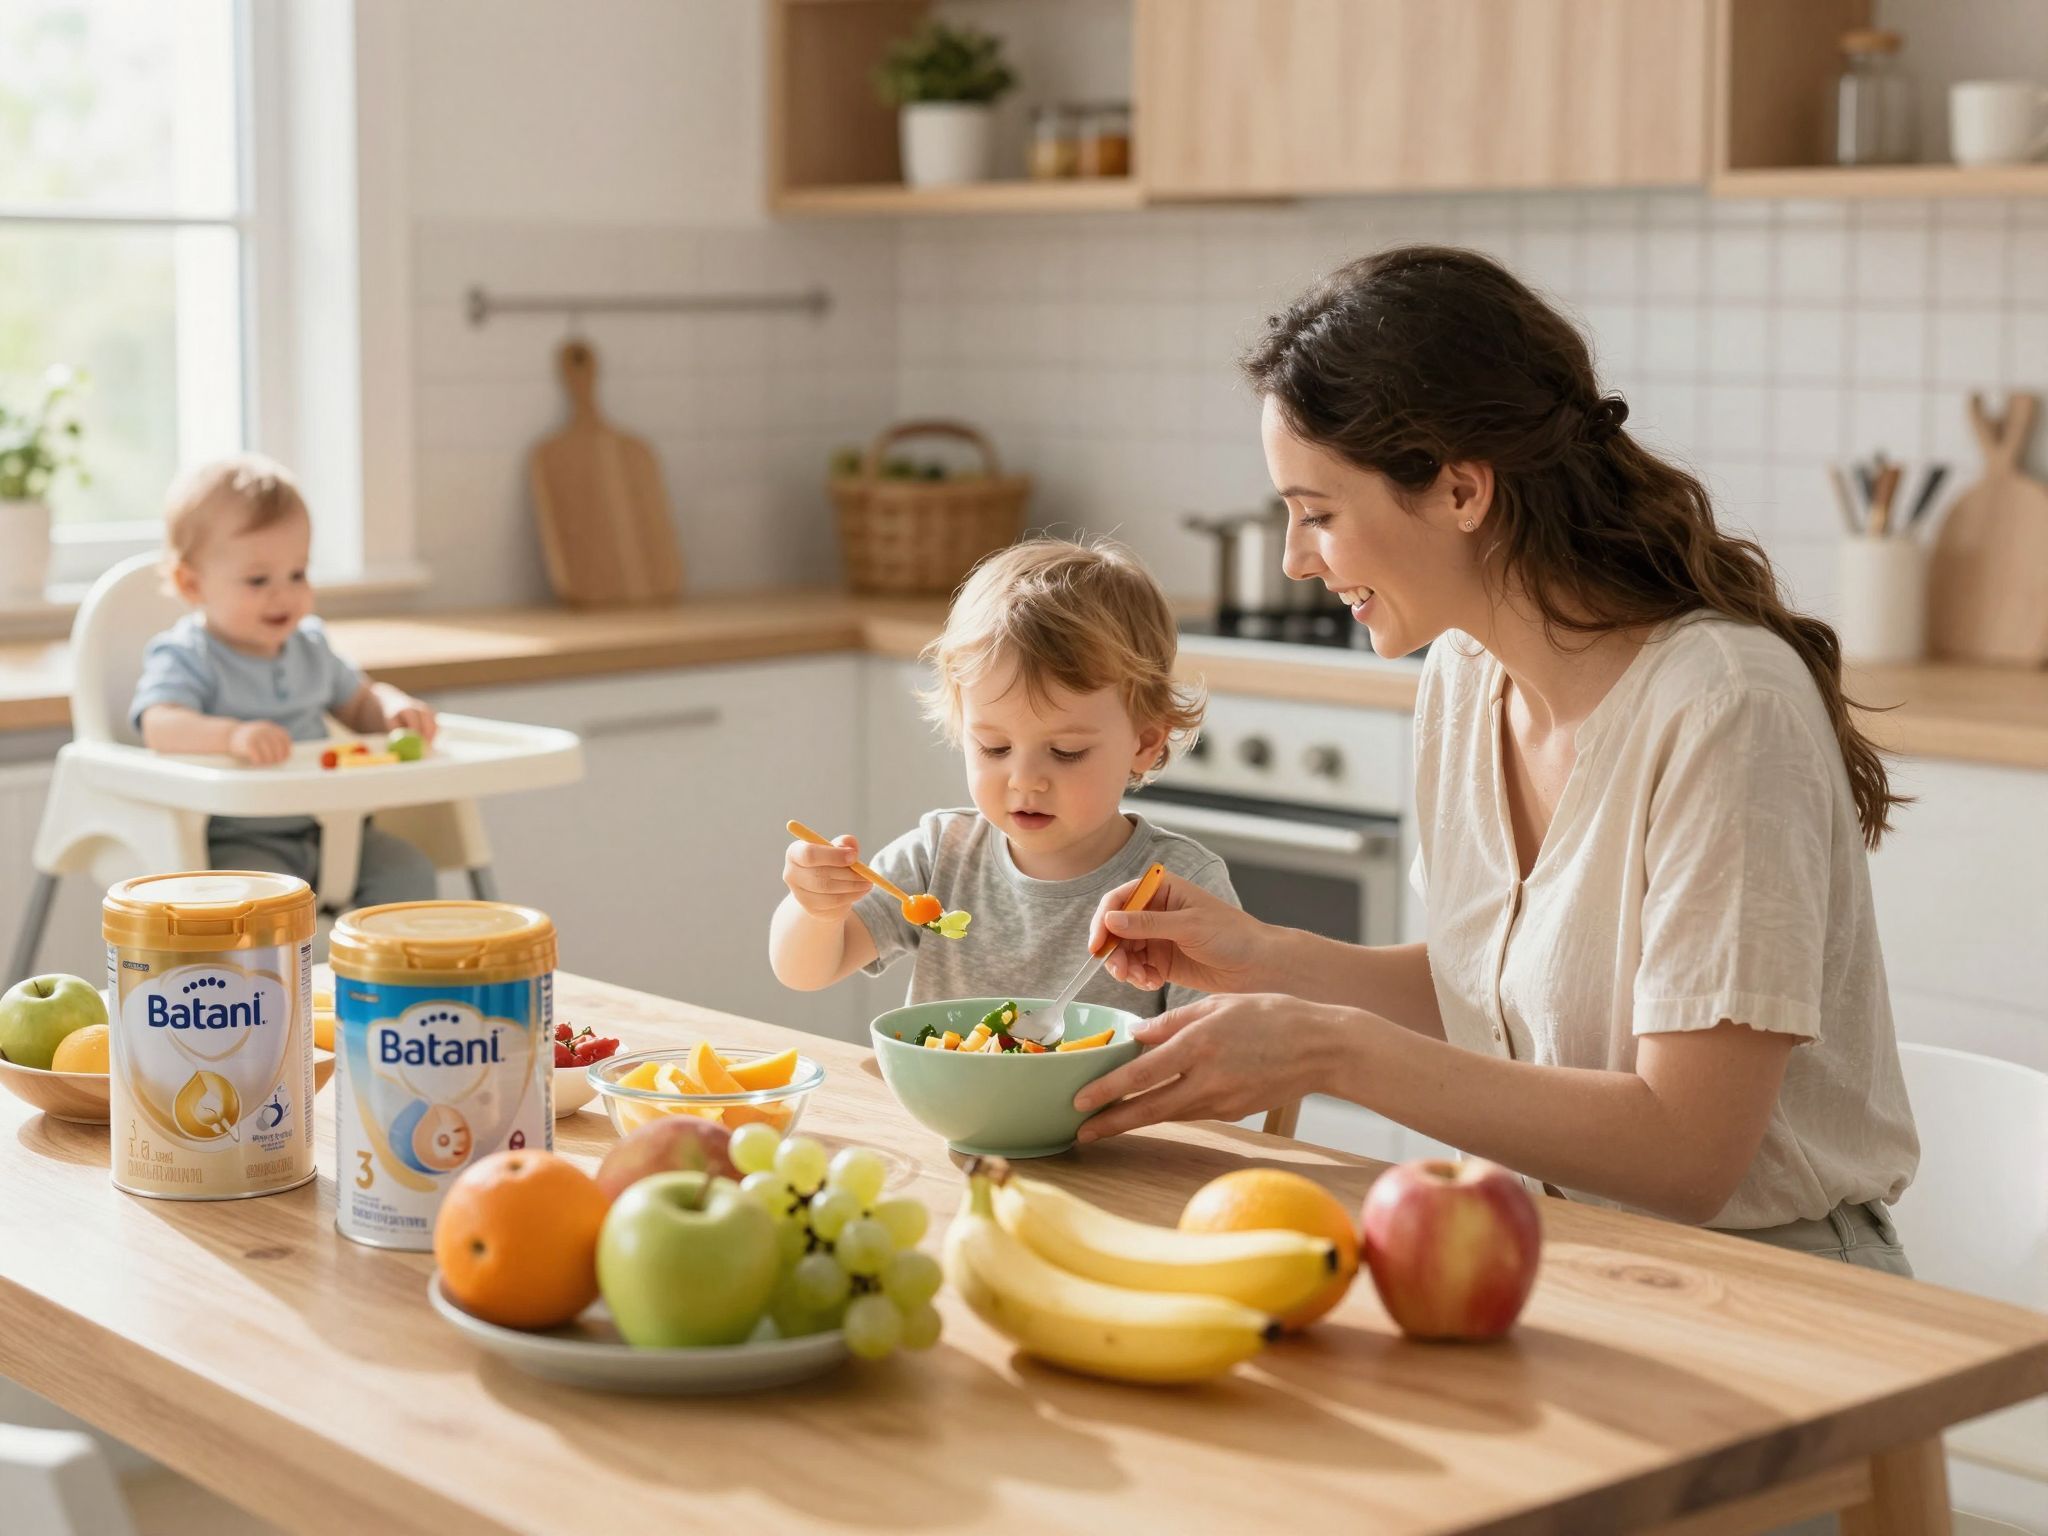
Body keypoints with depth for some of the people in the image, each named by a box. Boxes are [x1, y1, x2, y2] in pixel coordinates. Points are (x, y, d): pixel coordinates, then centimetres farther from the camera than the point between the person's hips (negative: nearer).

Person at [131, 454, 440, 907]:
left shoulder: (309, 645, 13)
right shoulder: (184, 658, -8)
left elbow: (359, 703, 27)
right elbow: (160, 726, -28)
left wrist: (395, 708, 2)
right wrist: (231, 735, -48)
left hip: (321, 827, 6)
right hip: (234, 841, -6)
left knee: (408, 869, -11)